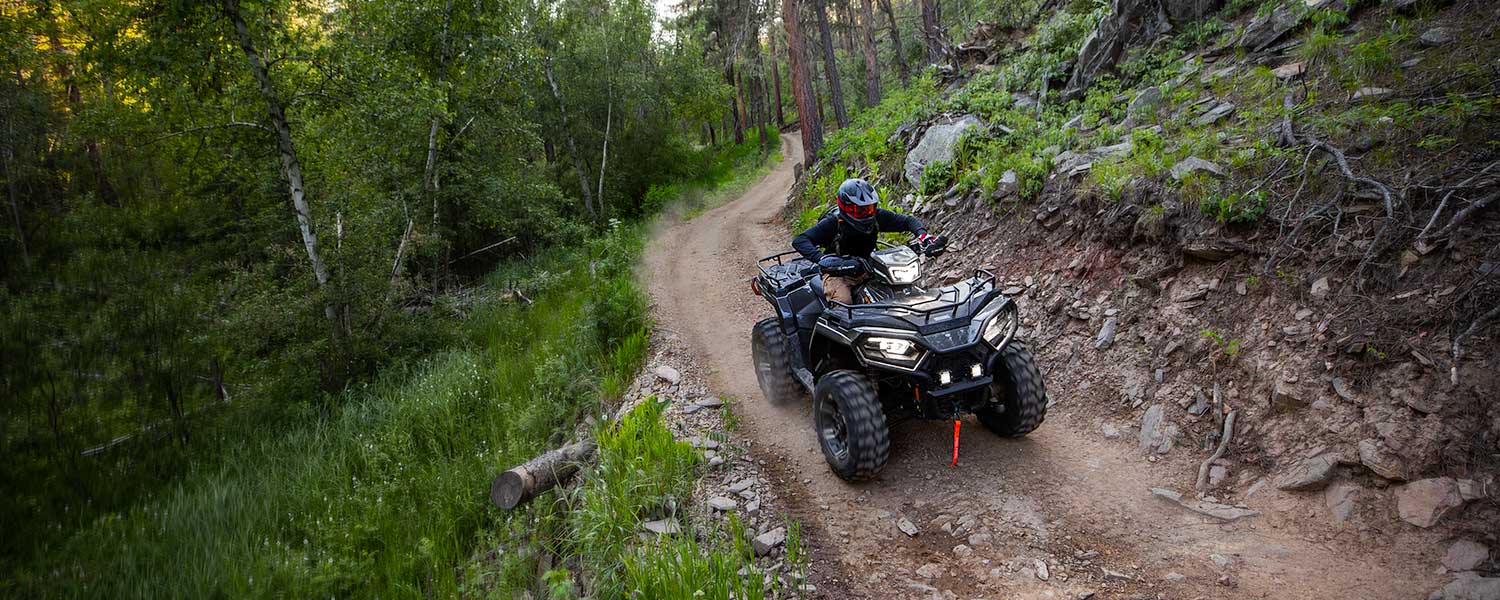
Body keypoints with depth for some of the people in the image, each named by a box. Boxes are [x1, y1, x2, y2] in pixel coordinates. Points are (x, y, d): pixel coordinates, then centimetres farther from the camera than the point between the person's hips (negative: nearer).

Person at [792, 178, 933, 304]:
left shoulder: (877, 216, -4)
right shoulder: (833, 223, -17)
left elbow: (907, 221, 6)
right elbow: (799, 240, -26)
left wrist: (922, 233, -17)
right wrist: (821, 258, -43)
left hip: (866, 271, 5)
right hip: (838, 274, -5)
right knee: (843, 302, -34)